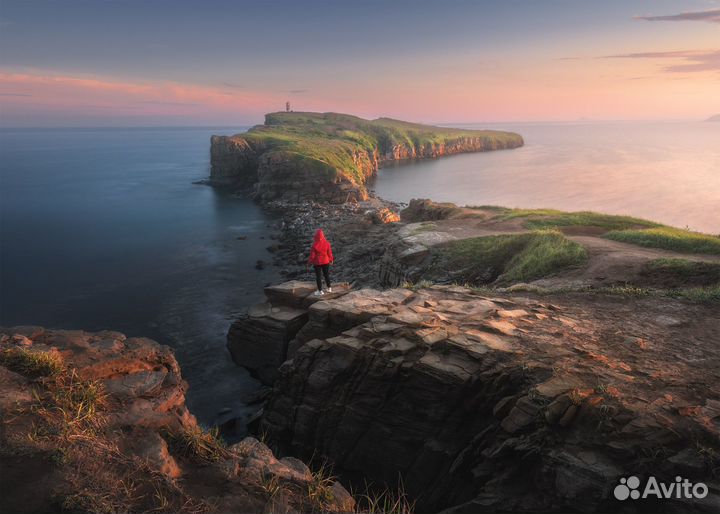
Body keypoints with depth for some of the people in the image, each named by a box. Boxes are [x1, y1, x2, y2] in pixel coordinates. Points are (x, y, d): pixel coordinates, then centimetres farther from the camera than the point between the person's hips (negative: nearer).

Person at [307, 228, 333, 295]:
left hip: (317, 262, -3)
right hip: (325, 261, 3)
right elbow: (329, 252, -3)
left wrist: (310, 261, 3)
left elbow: (312, 255, -12)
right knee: (326, 275, 18)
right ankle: (329, 288, 27)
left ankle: (320, 291, 12)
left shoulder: (314, 245, -20)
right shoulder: (326, 243, -13)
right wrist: (331, 259, 13)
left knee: (318, 276, 8)